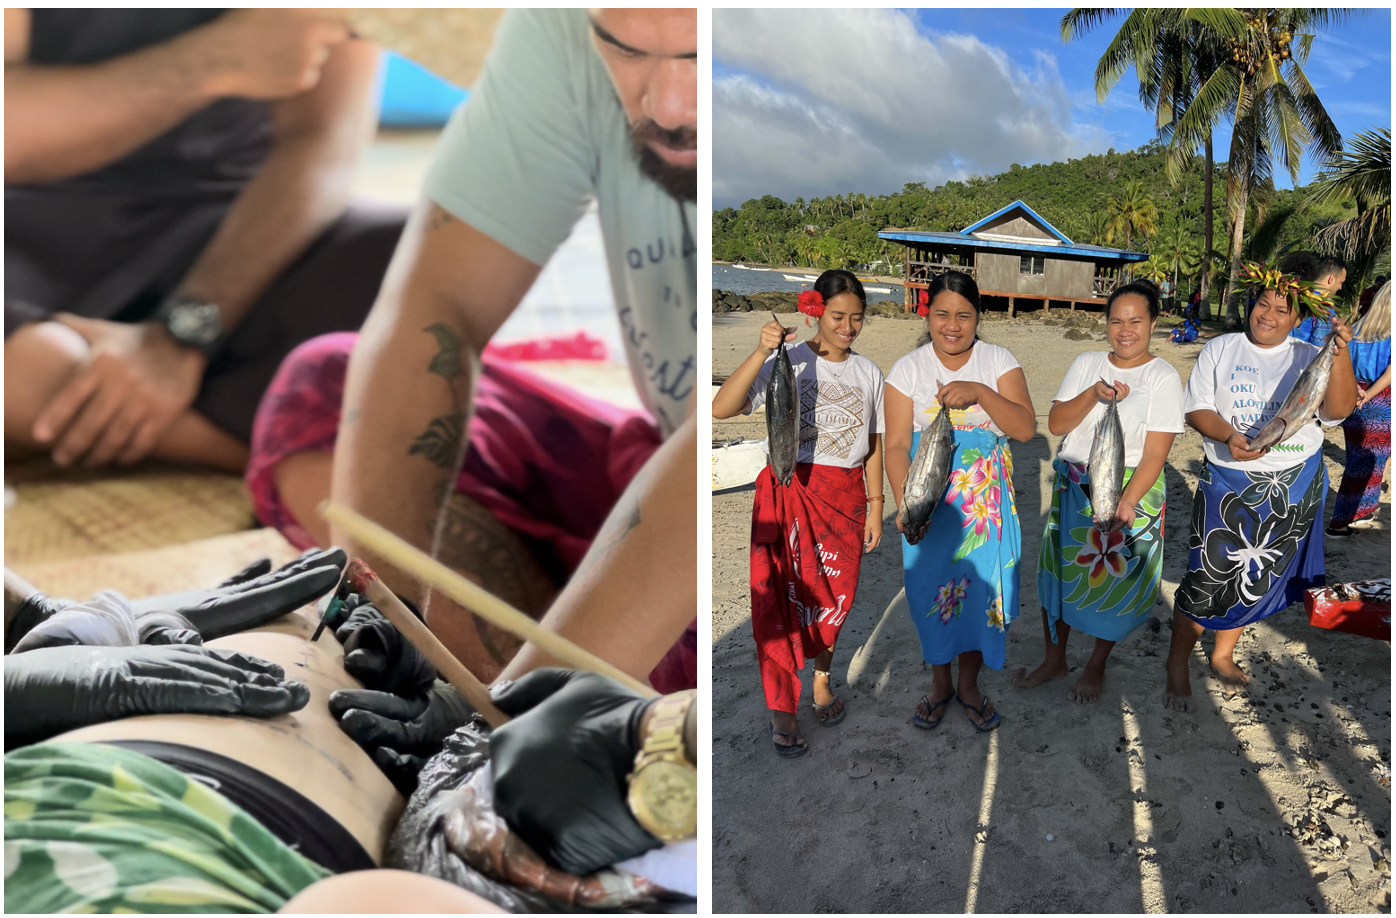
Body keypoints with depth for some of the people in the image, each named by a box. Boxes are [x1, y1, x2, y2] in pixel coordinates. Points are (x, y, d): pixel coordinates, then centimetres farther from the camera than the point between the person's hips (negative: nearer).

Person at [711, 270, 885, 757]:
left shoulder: (868, 372, 7)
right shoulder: (788, 362, -8)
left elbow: (872, 445, 12)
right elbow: (722, 408, -22)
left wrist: (875, 507, 8)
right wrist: (760, 352, -30)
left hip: (845, 493, 4)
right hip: (792, 488, -4)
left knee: (834, 595, 12)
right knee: (785, 596, -4)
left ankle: (822, 681, 36)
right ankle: (782, 710, 11)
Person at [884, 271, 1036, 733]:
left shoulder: (998, 361, -2)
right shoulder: (908, 369, -4)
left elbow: (1025, 429, -13)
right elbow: (897, 444, -11)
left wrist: (981, 392, -27)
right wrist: (904, 502, -26)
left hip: (986, 504, 0)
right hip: (928, 505, 0)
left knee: (979, 590, 8)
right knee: (932, 591, 9)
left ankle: (969, 684, 30)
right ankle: (940, 682, 32)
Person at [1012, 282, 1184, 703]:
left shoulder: (1163, 378, -9)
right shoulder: (1086, 365, 4)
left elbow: (1156, 452, -14)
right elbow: (1056, 424, -3)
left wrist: (1126, 503, -24)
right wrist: (1094, 394, -19)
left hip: (1131, 491, -4)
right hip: (1074, 488, 4)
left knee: (1114, 579, 8)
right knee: (1059, 570, 11)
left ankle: (1096, 667, 31)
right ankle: (1054, 658, 31)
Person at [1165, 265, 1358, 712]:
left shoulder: (1310, 357, 2)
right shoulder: (1221, 349, 1)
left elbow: (1338, 410, -11)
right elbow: (1196, 408, -2)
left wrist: (1341, 353, -23)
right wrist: (1227, 436, -21)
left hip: (1293, 487, 2)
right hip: (1229, 484, -2)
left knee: (1255, 578, 14)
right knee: (1208, 578, -4)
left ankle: (1222, 656, 33)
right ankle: (1177, 667, 11)